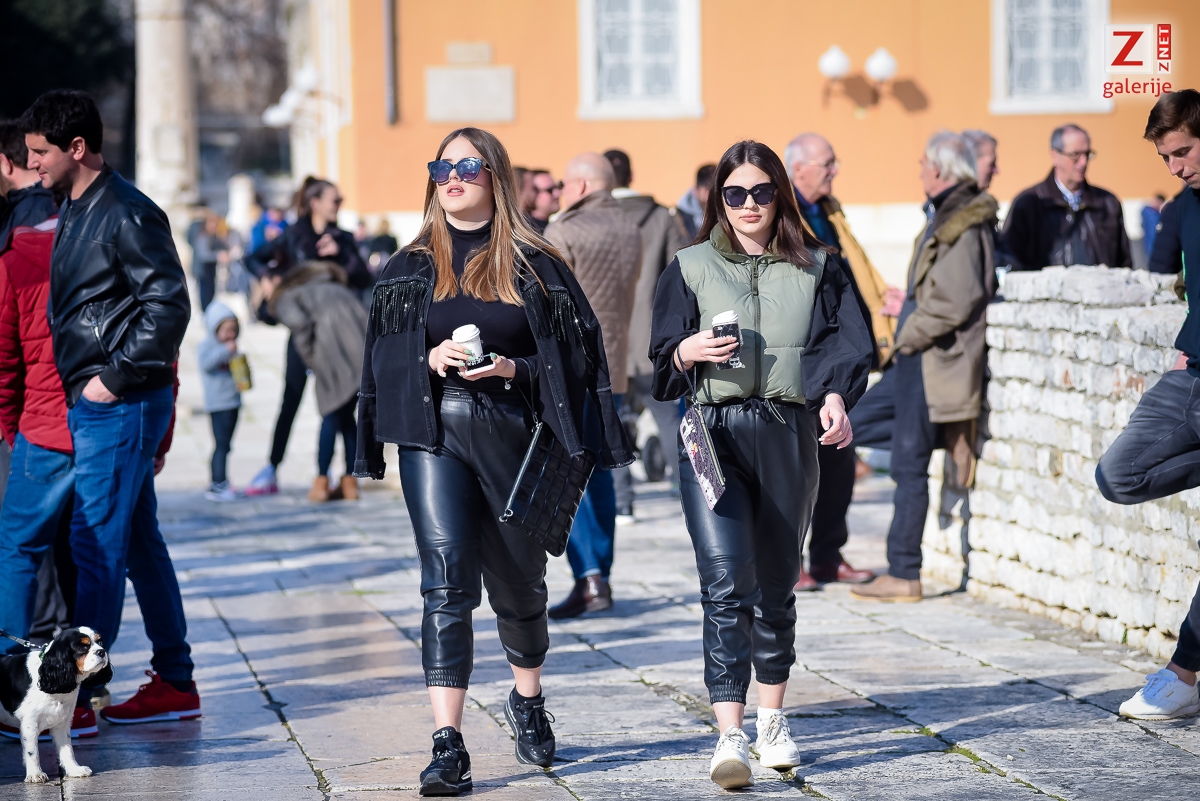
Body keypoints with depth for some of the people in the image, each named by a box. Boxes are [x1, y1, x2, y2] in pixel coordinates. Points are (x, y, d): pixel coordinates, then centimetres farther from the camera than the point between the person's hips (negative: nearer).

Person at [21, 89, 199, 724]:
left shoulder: (126, 214, -14)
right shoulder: (73, 210, 15)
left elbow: (169, 306, -19)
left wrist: (115, 378, -17)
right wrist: (87, 383, 13)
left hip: (120, 405, -10)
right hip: (94, 405, 10)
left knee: (95, 545, -7)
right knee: (138, 542, 12)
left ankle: (74, 697, -4)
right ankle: (175, 684, 19)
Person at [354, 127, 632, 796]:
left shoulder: (535, 265, 4)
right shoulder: (411, 268, 10)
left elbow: (575, 355, 2)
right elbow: (384, 356, 9)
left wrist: (513, 368, -14)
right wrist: (430, 359, -11)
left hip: (512, 433, 0)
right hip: (436, 432, 0)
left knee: (518, 577, 14)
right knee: (446, 577, -12)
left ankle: (528, 700, 42)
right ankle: (449, 745, -15)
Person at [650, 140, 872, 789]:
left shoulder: (815, 269, 12)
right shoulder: (690, 268, 11)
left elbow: (843, 342, 1)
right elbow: (663, 360, 9)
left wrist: (835, 398, -18)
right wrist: (688, 351, -14)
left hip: (788, 436, 1)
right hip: (713, 433, -1)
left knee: (776, 585, 10)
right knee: (726, 582, -14)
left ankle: (773, 722, 27)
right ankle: (730, 737, -18)